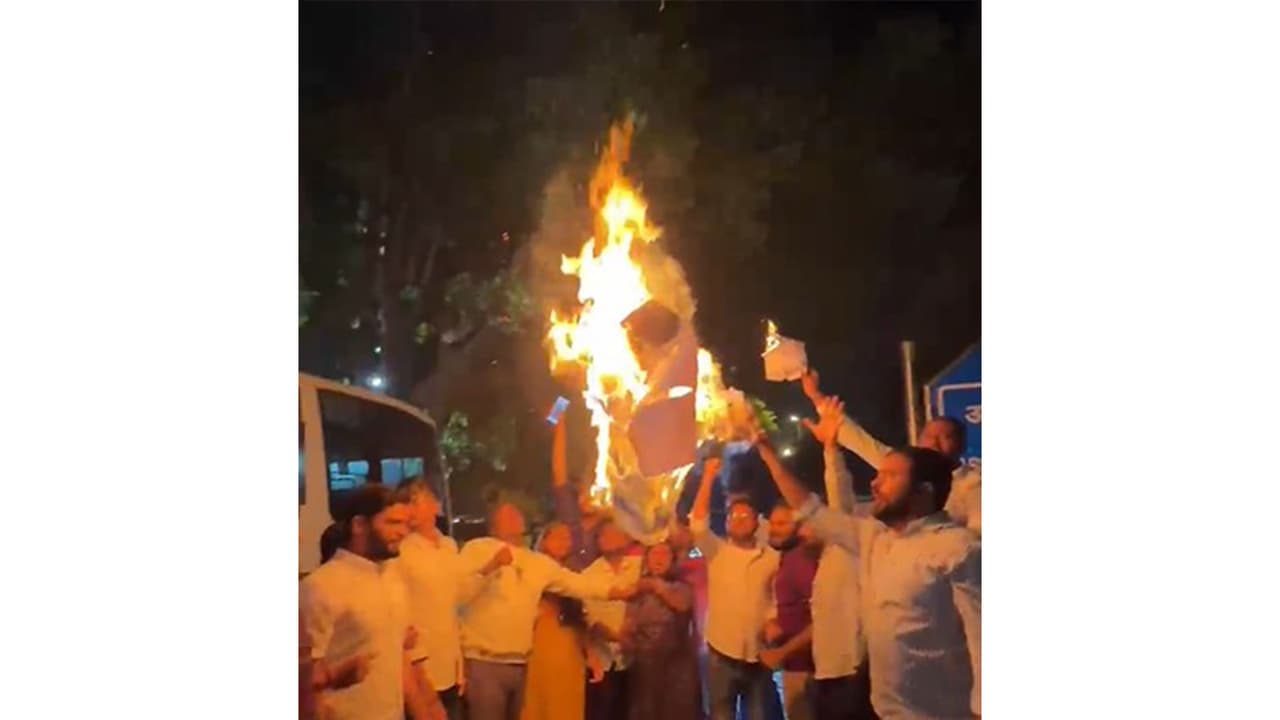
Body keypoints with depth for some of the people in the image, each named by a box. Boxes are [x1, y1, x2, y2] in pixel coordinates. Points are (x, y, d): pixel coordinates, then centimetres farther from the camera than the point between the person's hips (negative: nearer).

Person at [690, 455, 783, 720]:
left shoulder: (773, 557, 5)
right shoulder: (716, 552, 2)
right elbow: (698, 523, -12)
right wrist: (709, 477, -15)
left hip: (759, 653, 1)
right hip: (722, 651, -1)